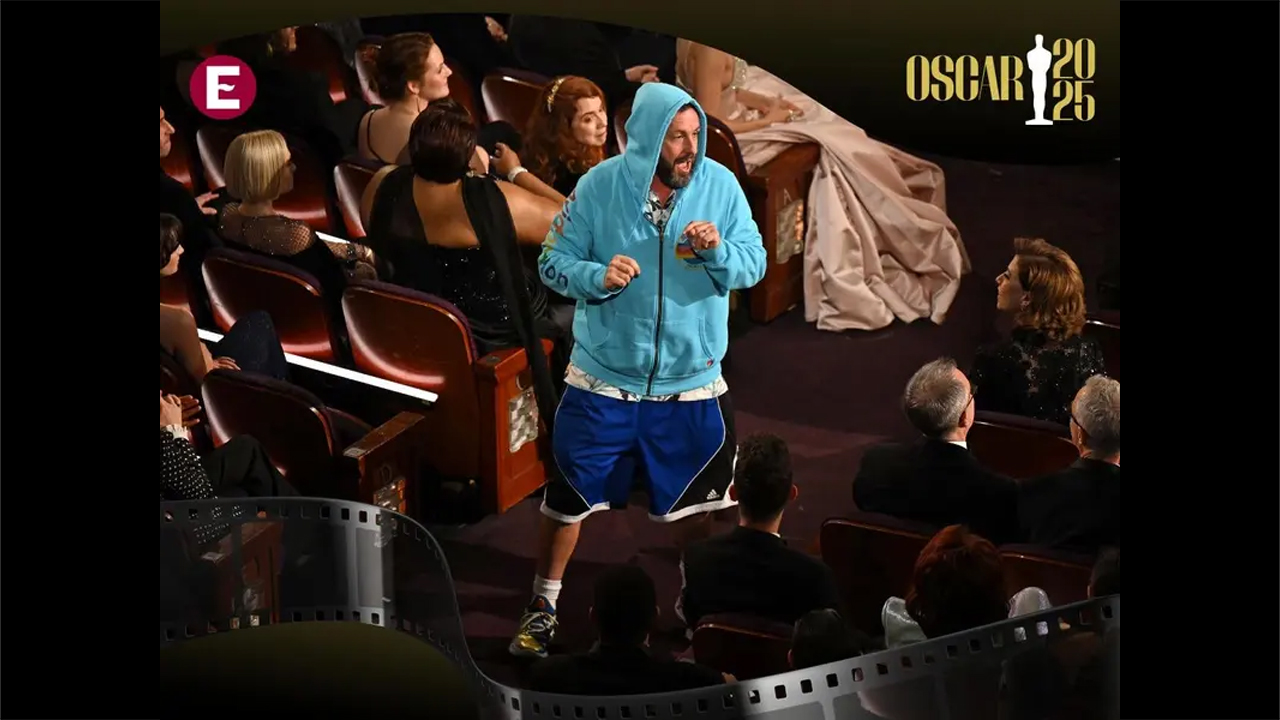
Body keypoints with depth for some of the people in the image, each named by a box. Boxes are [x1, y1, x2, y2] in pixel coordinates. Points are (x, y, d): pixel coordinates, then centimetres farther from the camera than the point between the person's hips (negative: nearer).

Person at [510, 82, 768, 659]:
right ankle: (544, 605, 25)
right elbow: (552, 263, -6)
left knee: (698, 506, 13)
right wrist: (598, 276, -25)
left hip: (693, 383, 1)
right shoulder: (599, 187, -11)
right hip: (603, 379, -1)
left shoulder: (721, 184, -8)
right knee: (568, 497, 7)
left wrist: (718, 251, -25)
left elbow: (754, 265, -5)